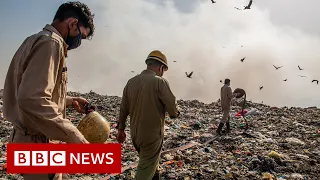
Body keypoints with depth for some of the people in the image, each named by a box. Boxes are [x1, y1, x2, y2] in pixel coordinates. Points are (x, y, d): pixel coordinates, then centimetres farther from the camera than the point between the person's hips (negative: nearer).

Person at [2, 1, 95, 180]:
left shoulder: (38, 40, 15)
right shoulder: (51, 42, -18)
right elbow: (32, 99, -30)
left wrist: (69, 100, 16)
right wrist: (73, 136, -28)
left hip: (36, 138, 10)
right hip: (38, 142, -10)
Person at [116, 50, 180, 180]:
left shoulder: (131, 82, 3)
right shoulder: (160, 82, -16)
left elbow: (123, 108, 8)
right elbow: (172, 108, -15)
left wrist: (121, 129, 17)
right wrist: (175, 113, 8)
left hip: (135, 134, 7)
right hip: (152, 134, -6)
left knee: (149, 162, 27)